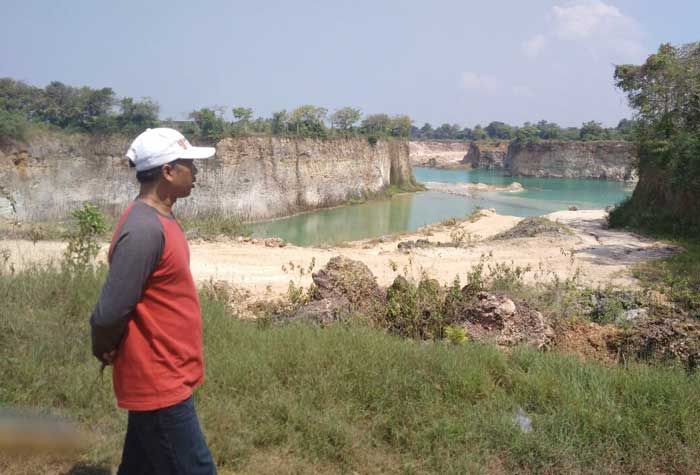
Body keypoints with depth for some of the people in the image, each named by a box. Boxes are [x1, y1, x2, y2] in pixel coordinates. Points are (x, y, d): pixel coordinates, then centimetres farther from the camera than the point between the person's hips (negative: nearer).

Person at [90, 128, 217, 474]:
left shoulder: (158, 218, 6)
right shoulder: (144, 230, -25)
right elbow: (109, 313, -24)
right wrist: (105, 350, -5)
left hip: (164, 377, 9)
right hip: (159, 383, -9)